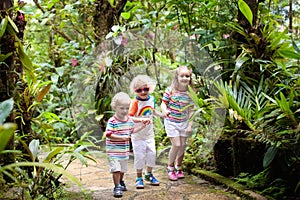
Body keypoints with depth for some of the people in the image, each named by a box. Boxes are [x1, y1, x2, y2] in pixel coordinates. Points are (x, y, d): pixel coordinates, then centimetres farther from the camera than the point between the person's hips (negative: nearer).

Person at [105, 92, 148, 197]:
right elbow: (108, 135, -23)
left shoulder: (130, 120, 4)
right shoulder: (112, 121, -19)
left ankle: (120, 182, 44)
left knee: (123, 169, 21)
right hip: (114, 151, -7)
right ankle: (117, 187, 0)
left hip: (125, 150, 7)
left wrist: (141, 127, 13)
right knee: (116, 169, -11)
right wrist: (122, 138, -29)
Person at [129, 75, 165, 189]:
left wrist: (162, 115, 6)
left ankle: (149, 174, 30)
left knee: (152, 153, 10)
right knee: (140, 155, -1)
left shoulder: (152, 99, 0)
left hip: (149, 133, 5)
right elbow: (129, 117, -25)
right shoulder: (135, 102, -19)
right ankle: (139, 178, 15)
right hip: (138, 134, -5)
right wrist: (141, 120, -36)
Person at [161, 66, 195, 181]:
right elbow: (163, 103, -5)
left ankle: (178, 167, 27)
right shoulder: (170, 90, -12)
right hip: (171, 122, -3)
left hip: (183, 122, 3)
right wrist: (164, 111, -26)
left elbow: (191, 111, 1)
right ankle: (170, 168, 12)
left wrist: (190, 125, -3)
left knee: (183, 145, 6)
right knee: (176, 145, -9)